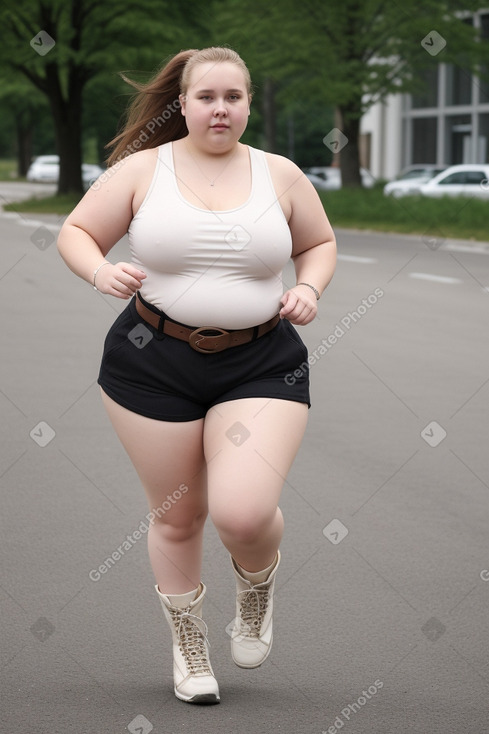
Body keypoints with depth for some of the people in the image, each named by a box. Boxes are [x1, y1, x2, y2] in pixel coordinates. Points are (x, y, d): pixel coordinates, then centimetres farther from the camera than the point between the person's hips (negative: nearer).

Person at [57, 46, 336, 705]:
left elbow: (320, 243, 18)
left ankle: (257, 587, 20)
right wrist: (100, 271, -18)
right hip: (153, 366, 0)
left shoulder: (281, 175, 5)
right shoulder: (142, 169, 0)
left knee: (244, 513, -18)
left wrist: (309, 289, -2)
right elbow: (75, 233, 4)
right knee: (176, 517, 9)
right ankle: (188, 646, 35)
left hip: (261, 366, 0)